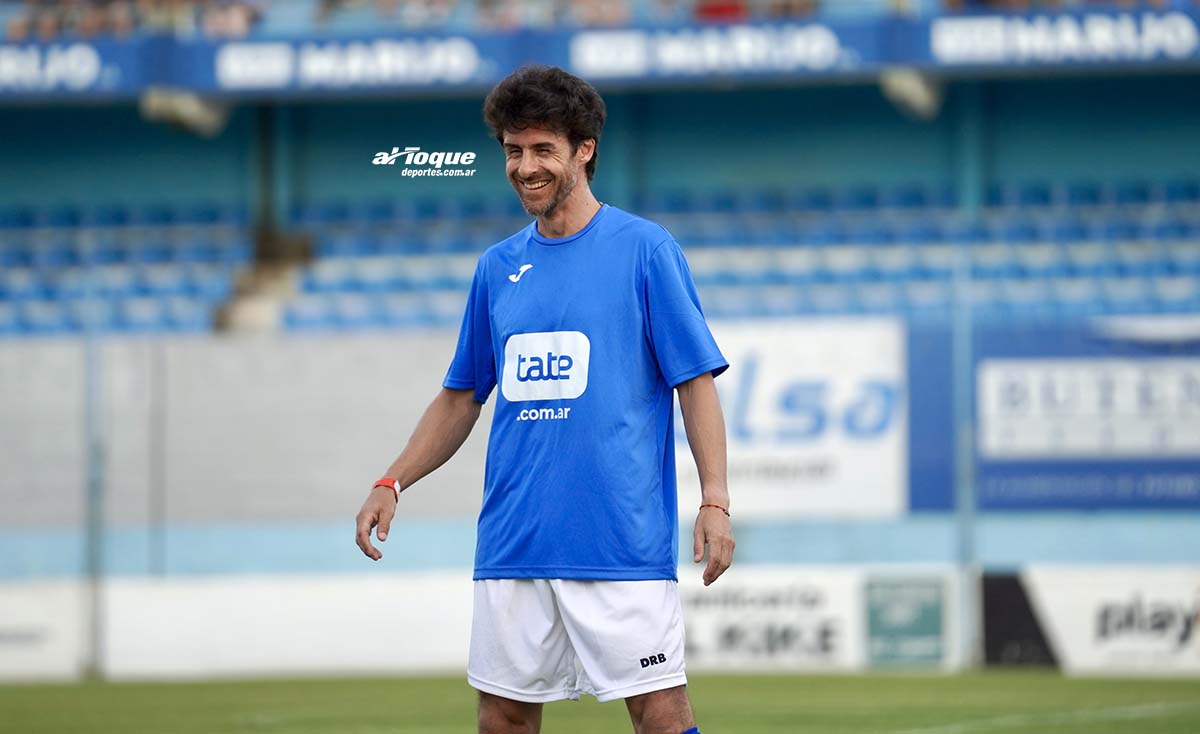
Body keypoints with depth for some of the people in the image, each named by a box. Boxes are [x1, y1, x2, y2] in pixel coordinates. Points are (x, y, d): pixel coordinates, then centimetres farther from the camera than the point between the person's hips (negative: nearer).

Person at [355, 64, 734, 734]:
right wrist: (393, 483, 9)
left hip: (624, 542, -5)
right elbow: (461, 398, 21)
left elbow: (697, 383, -3)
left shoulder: (646, 250, -1)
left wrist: (715, 502, -13)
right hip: (513, 545, 5)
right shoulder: (498, 268, 13)